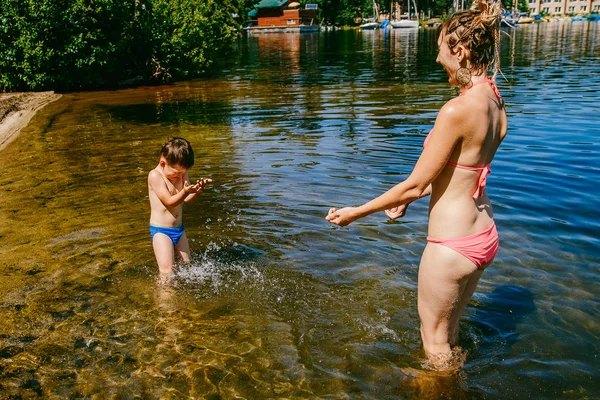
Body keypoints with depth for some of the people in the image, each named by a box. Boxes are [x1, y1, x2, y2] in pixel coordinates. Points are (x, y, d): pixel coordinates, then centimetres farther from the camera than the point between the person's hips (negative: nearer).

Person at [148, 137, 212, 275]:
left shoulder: (181, 173, 3)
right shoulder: (155, 175, -16)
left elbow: (187, 199, -3)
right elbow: (169, 201, -21)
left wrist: (197, 189, -22)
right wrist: (185, 192, -38)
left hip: (179, 229, 7)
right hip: (161, 231, -7)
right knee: (167, 270, -12)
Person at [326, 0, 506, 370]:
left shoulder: (458, 110, -25)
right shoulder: (496, 104, 2)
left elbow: (415, 184, -19)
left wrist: (357, 212, -8)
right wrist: (410, 197, 21)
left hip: (452, 244, -9)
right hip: (484, 237, 9)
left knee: (434, 340, 17)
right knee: (450, 332, 30)